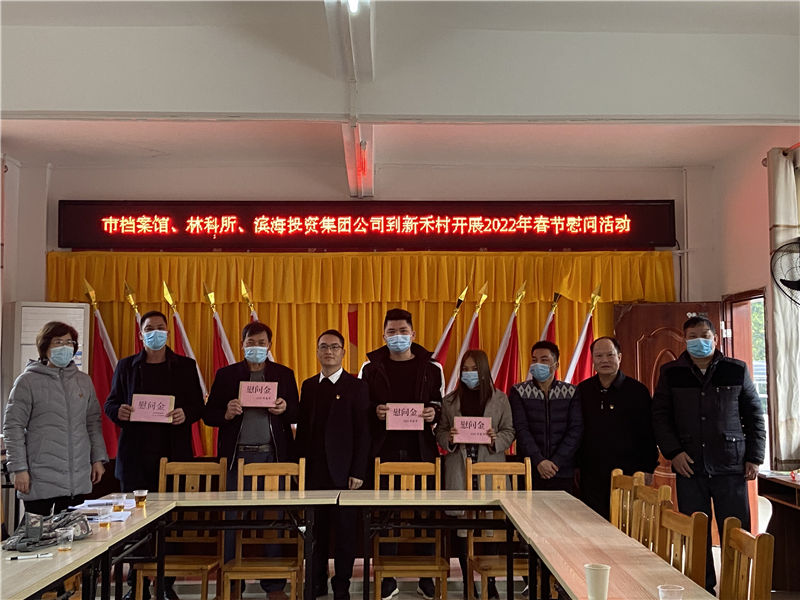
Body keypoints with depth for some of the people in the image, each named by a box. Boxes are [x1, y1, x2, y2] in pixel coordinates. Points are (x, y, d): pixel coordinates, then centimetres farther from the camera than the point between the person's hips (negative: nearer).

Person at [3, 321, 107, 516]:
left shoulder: (84, 381, 11)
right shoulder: (28, 381, -2)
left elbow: (93, 422, 16)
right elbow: (13, 427, -4)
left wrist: (98, 458, 9)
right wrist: (19, 469, -9)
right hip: (40, 479, -4)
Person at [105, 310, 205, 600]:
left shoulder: (185, 366, 10)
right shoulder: (126, 366, 13)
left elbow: (198, 406, 6)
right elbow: (110, 403, 12)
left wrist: (186, 414, -15)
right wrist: (119, 411, -11)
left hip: (173, 454, -1)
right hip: (136, 456, 1)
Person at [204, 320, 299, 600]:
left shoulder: (284, 375, 11)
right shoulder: (225, 375, 10)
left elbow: (296, 414, 11)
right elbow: (209, 416, 7)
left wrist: (284, 409, -11)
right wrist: (226, 413, -13)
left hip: (273, 456, 0)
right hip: (237, 456, 0)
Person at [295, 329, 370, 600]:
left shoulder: (356, 387, -2)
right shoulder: (308, 386, 11)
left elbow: (362, 433, -6)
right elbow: (302, 428, 12)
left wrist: (358, 472, -11)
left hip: (342, 471, -4)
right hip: (314, 470, 4)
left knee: (344, 531, 4)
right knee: (316, 529, 10)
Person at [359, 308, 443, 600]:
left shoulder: (432, 367, 5)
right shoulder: (371, 367, 5)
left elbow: (441, 404, 10)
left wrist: (434, 413, -11)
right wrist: (374, 412, -12)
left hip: (421, 450, 0)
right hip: (383, 450, 0)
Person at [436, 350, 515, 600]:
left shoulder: (500, 398, 6)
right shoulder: (450, 400, 9)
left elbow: (510, 432, 6)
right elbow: (440, 433, 12)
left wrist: (495, 439, -13)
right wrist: (449, 438, -9)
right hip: (459, 470, 1)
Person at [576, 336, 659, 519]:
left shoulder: (637, 390, 0)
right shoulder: (583, 391, 7)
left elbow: (649, 434, 1)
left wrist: (647, 471, -3)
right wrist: (576, 466, 10)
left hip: (629, 475, -2)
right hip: (591, 475, 2)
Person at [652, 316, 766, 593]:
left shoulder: (737, 370, 6)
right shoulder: (671, 373, 7)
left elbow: (755, 416, 9)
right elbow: (660, 416, 7)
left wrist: (754, 458, 3)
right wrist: (673, 452, -4)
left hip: (731, 465, -1)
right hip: (689, 465, 1)